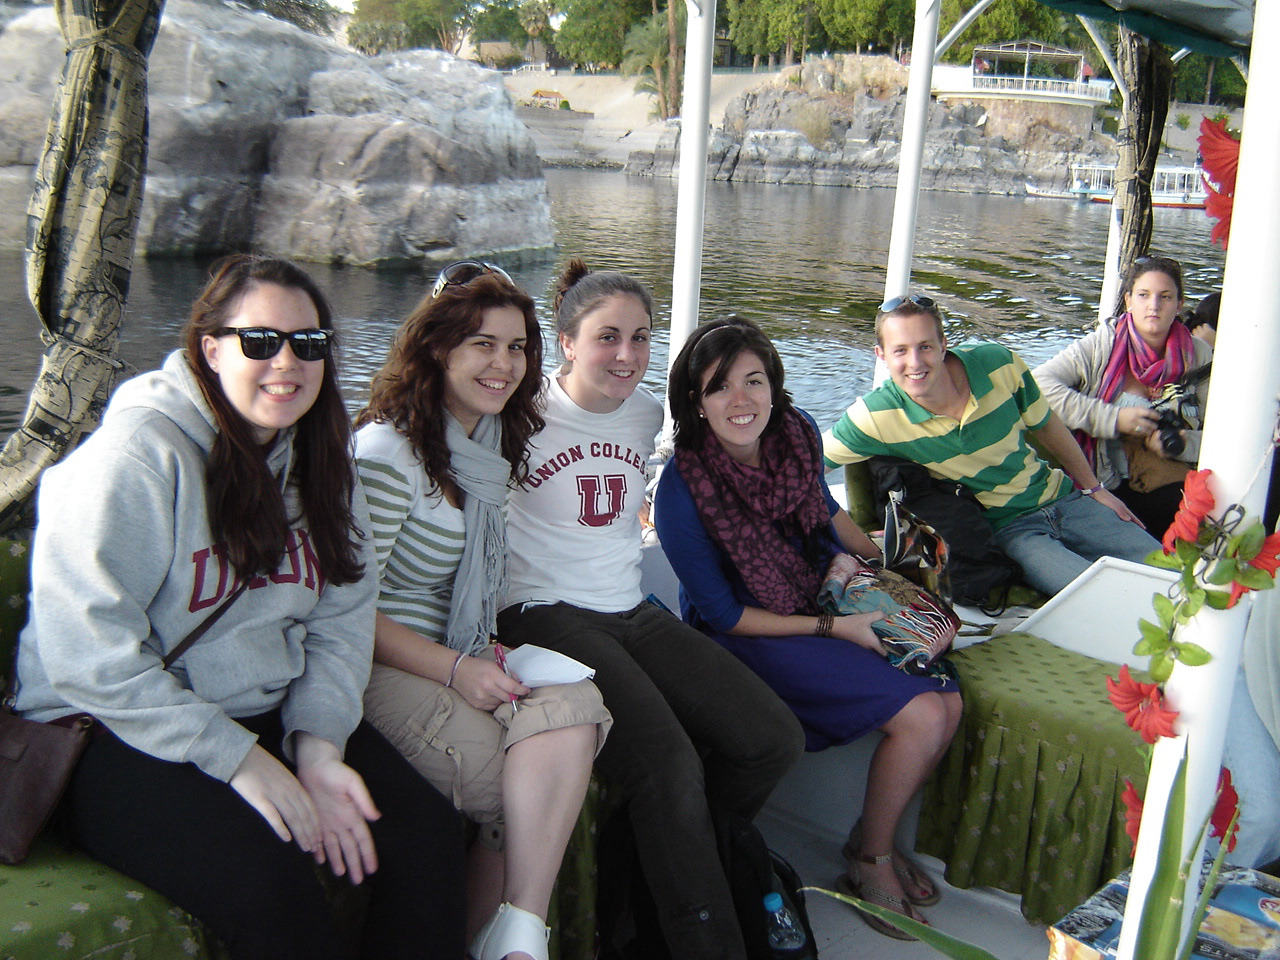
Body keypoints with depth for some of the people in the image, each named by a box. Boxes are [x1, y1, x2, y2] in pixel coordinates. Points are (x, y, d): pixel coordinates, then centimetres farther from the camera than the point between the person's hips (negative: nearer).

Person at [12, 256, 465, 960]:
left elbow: (342, 622, 5)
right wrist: (238, 759, -20)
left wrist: (316, 746, -11)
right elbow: (90, 654, -20)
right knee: (267, 884, -28)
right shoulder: (137, 452, -15)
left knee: (428, 832, -12)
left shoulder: (318, 459, 7)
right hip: (121, 736, -6)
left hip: (274, 716, 6)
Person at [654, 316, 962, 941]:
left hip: (829, 597, 7)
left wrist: (885, 559, 7)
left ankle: (873, 838, 16)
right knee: (919, 714, -17)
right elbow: (724, 615, -17)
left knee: (948, 701, -7)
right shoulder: (683, 488, -25)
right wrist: (834, 628, -19)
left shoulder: (797, 433, -7)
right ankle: (869, 863, 8)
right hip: (751, 635, -6)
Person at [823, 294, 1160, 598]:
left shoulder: (999, 364, -13)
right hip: (1006, 529, -4)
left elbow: (1046, 427, 5)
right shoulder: (874, 418, -21)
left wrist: (1094, 488, 14)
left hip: (1064, 498, 4)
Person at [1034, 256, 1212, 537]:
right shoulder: (1104, 344, -1)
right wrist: (1113, 418, -16)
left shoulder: (1198, 355, 9)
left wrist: (1181, 444, -14)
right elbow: (1040, 383, -15)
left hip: (1175, 486, 3)